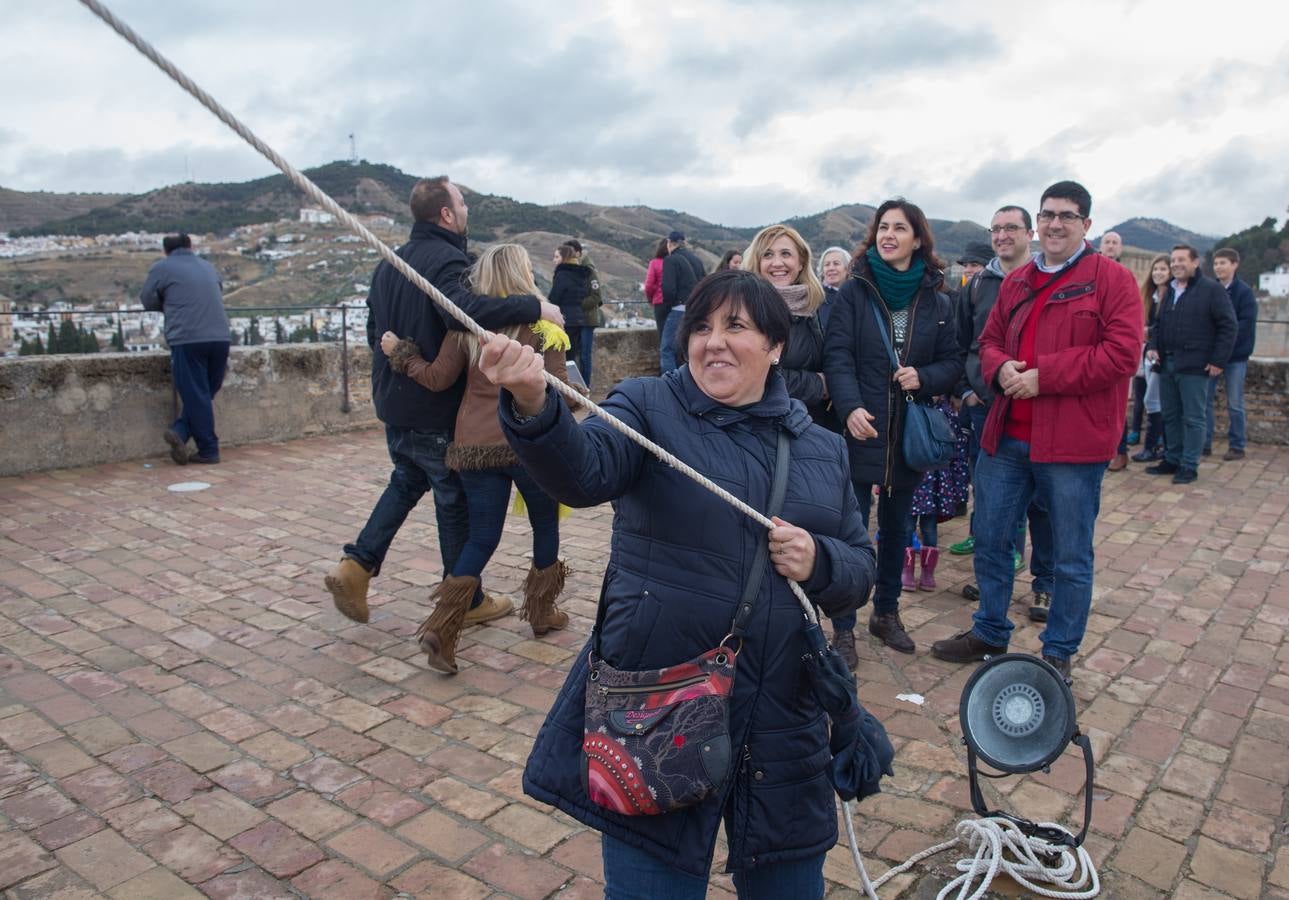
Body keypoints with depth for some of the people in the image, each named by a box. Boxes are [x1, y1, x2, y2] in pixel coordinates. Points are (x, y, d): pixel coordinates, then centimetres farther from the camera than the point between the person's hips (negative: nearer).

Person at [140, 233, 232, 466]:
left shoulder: (161, 268, 8)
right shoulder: (209, 267, 21)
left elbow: (147, 301, 14)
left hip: (188, 339, -4)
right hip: (221, 338, 4)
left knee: (196, 396, 0)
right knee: (206, 395, 12)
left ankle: (209, 451, 1)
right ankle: (180, 433, -1)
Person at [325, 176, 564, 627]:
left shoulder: (389, 264, 11)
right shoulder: (446, 260, -17)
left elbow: (374, 331, 19)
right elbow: (466, 309, -38)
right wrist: (534, 307, -34)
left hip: (393, 405, 8)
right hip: (437, 409, -8)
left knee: (406, 483, 25)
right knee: (455, 501, 5)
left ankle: (357, 565, 12)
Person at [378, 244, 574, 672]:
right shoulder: (541, 327, -6)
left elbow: (437, 377, 0)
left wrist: (400, 353, 14)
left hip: (474, 447, 4)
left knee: (482, 538, 11)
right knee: (546, 526, 19)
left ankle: (441, 628, -2)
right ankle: (541, 612, 31)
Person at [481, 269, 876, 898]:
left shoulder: (822, 450, 10)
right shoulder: (650, 409, -2)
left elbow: (860, 568, 13)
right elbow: (582, 471, -23)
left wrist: (818, 561, -10)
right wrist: (532, 407, -43)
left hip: (781, 723, 4)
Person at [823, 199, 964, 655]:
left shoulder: (936, 301, 6)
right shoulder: (854, 291, -3)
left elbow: (952, 362, 9)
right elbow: (837, 355, -11)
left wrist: (924, 377, -12)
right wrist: (850, 407, -26)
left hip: (909, 433, 4)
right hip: (860, 429, -3)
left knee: (896, 526, 16)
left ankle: (886, 613, 33)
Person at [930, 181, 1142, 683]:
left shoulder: (1111, 278, -5)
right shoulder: (1016, 282, 14)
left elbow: (1121, 353, -15)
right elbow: (989, 341, 17)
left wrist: (1042, 375, -18)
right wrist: (1000, 368, -7)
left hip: (1072, 444, -5)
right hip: (1006, 438, 6)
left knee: (1071, 558, 8)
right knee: (989, 541, 15)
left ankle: (1058, 653, 25)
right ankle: (989, 633, 34)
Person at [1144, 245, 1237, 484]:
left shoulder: (1212, 289, -6)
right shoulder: (1170, 291, 15)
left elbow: (1228, 326, -8)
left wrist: (1218, 360, -13)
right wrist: (1153, 346, 6)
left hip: (1194, 366, -7)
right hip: (1167, 364, 7)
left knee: (1193, 418, -1)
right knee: (1170, 415, 12)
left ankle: (1189, 466, 5)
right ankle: (1172, 460, 22)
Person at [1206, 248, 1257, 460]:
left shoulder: (1244, 292, -5)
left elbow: (1246, 325, -12)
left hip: (1235, 356, -3)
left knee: (1235, 404, 3)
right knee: (1204, 400, 4)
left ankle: (1237, 446, 12)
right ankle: (1204, 443, 12)